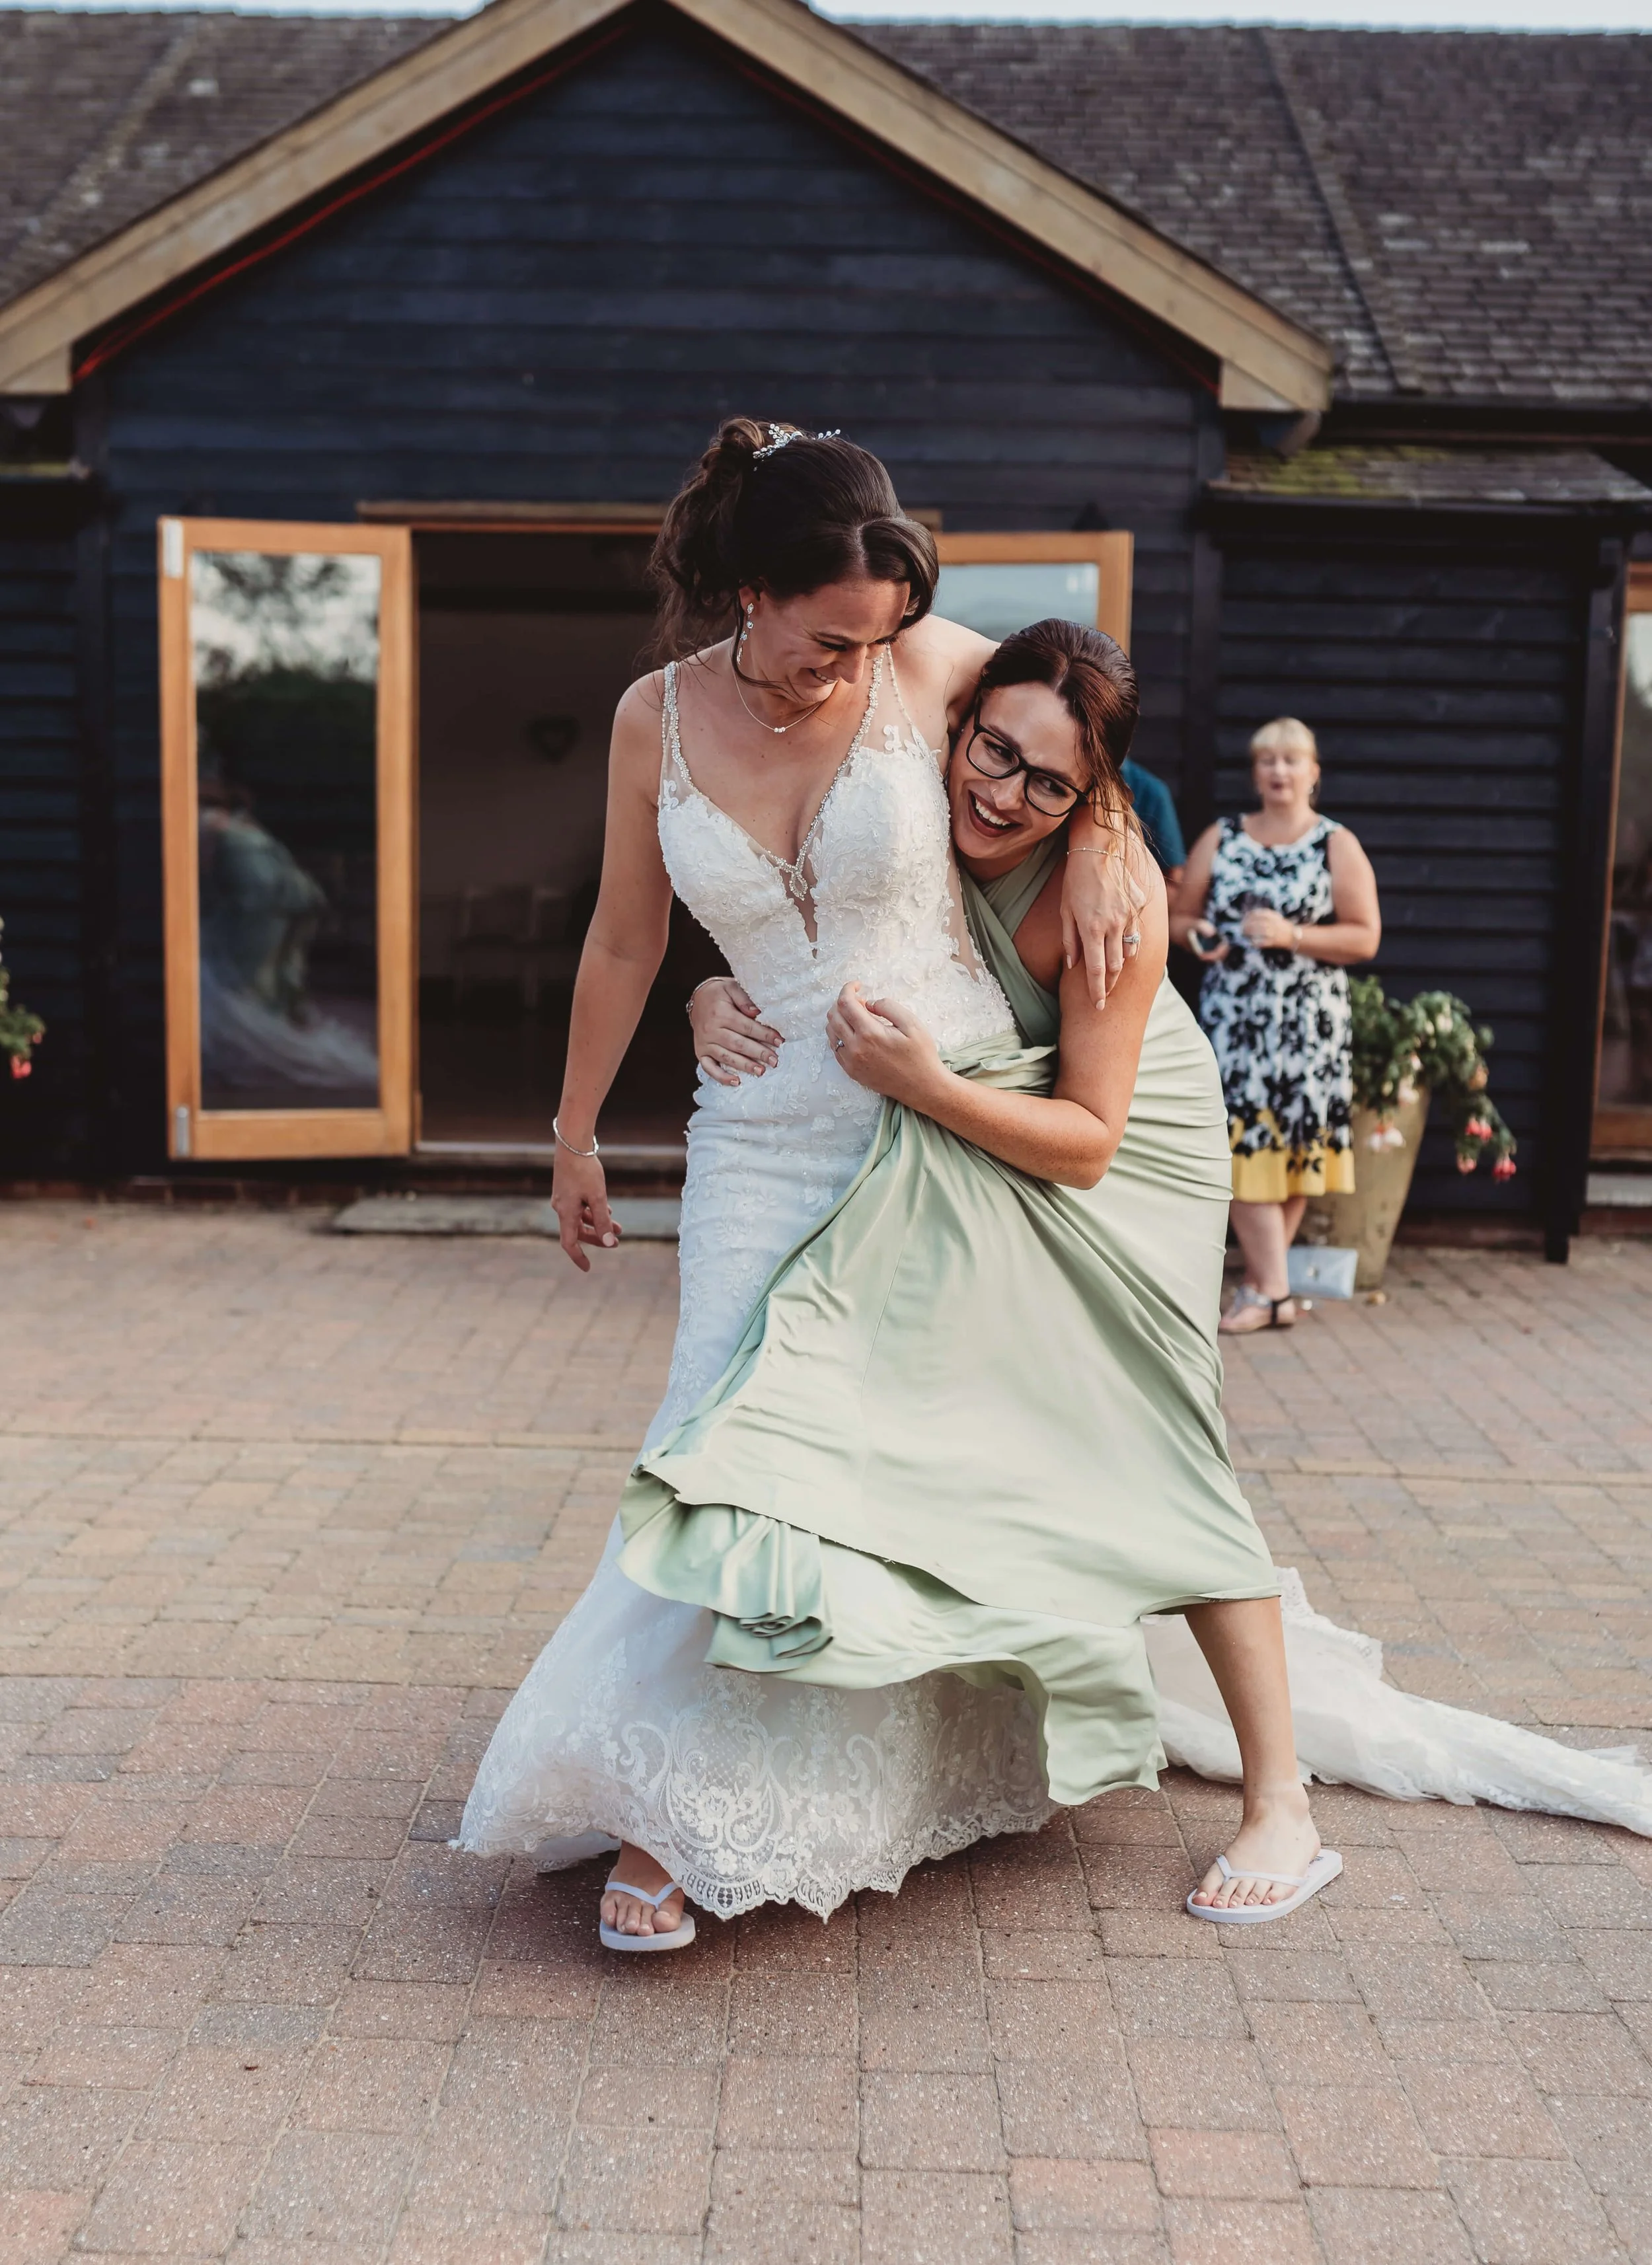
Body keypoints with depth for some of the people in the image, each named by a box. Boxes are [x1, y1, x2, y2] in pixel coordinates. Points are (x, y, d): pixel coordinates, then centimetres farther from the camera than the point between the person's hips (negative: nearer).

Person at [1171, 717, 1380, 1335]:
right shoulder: (1220, 839, 11)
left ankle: (1260, 1287, 6)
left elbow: (1365, 937, -1)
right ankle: (1275, 1291, 2)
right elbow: (1180, 916, 14)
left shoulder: (1337, 846, 4)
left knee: (1294, 1145, -1)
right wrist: (1197, 934, -9)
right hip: (1232, 1019, 2)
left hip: (1308, 1026, -1)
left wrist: (1292, 935, -14)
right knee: (1243, 1145, -5)